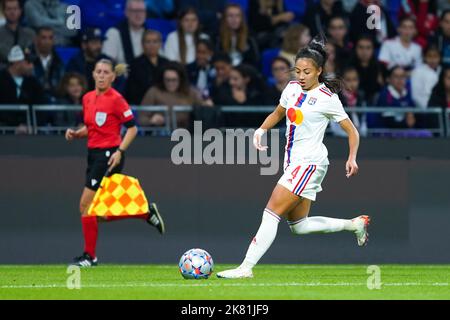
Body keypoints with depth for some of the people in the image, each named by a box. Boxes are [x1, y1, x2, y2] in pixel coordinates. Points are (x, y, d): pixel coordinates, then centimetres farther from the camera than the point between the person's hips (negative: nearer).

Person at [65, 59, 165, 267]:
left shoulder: (116, 99, -10)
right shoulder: (88, 98, 11)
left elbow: (132, 128, -9)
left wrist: (120, 151, -20)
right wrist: (76, 134, 2)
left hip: (109, 155, -8)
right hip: (94, 154, 8)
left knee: (86, 205, -10)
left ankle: (90, 256, -1)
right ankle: (148, 212, 27)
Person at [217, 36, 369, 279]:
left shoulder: (328, 98, -10)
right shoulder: (292, 88, 9)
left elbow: (352, 132, -4)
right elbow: (277, 114, 26)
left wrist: (352, 158, -20)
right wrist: (261, 130, 6)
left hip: (309, 163, -8)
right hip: (293, 161, 9)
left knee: (271, 213, -15)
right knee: (299, 226, 13)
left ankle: (246, 268, -17)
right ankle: (354, 224, 28)